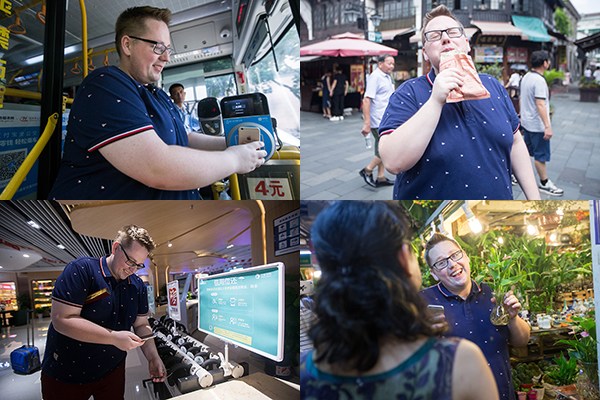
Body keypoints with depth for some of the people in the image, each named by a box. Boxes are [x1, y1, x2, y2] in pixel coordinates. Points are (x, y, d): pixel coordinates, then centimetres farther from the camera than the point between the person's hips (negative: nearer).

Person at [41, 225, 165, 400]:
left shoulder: (138, 286, 1)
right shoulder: (82, 270, -18)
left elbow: (141, 325, 8)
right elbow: (62, 320, -25)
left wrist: (153, 357, -11)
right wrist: (114, 337, -27)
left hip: (113, 372, 5)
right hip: (65, 375, -5)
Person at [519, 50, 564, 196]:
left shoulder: (525, 77, 7)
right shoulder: (539, 80, -22)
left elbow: (521, 99, 15)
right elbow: (540, 104, -27)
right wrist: (547, 126, -28)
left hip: (526, 122, 9)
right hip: (537, 125, -9)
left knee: (526, 151, 18)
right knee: (541, 155, 1)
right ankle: (544, 184, 11)